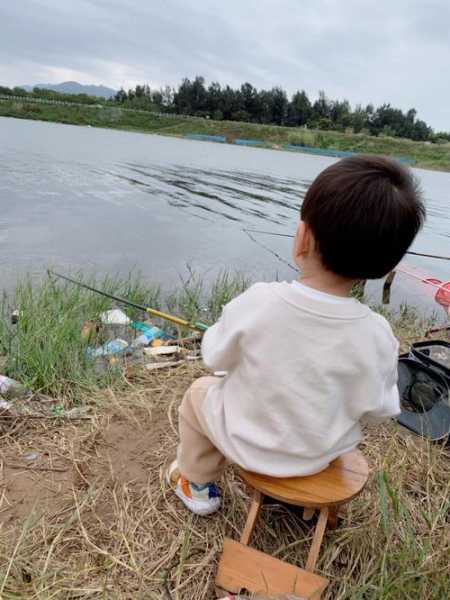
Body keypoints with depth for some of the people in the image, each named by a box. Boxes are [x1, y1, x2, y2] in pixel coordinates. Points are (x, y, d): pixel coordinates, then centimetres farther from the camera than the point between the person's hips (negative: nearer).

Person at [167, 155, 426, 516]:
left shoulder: (256, 303, -31)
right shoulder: (377, 336, -25)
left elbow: (215, 356, -13)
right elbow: (380, 409, -9)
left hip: (248, 444, -2)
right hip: (321, 454, 3)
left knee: (200, 392, 25)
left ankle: (197, 483, 42)